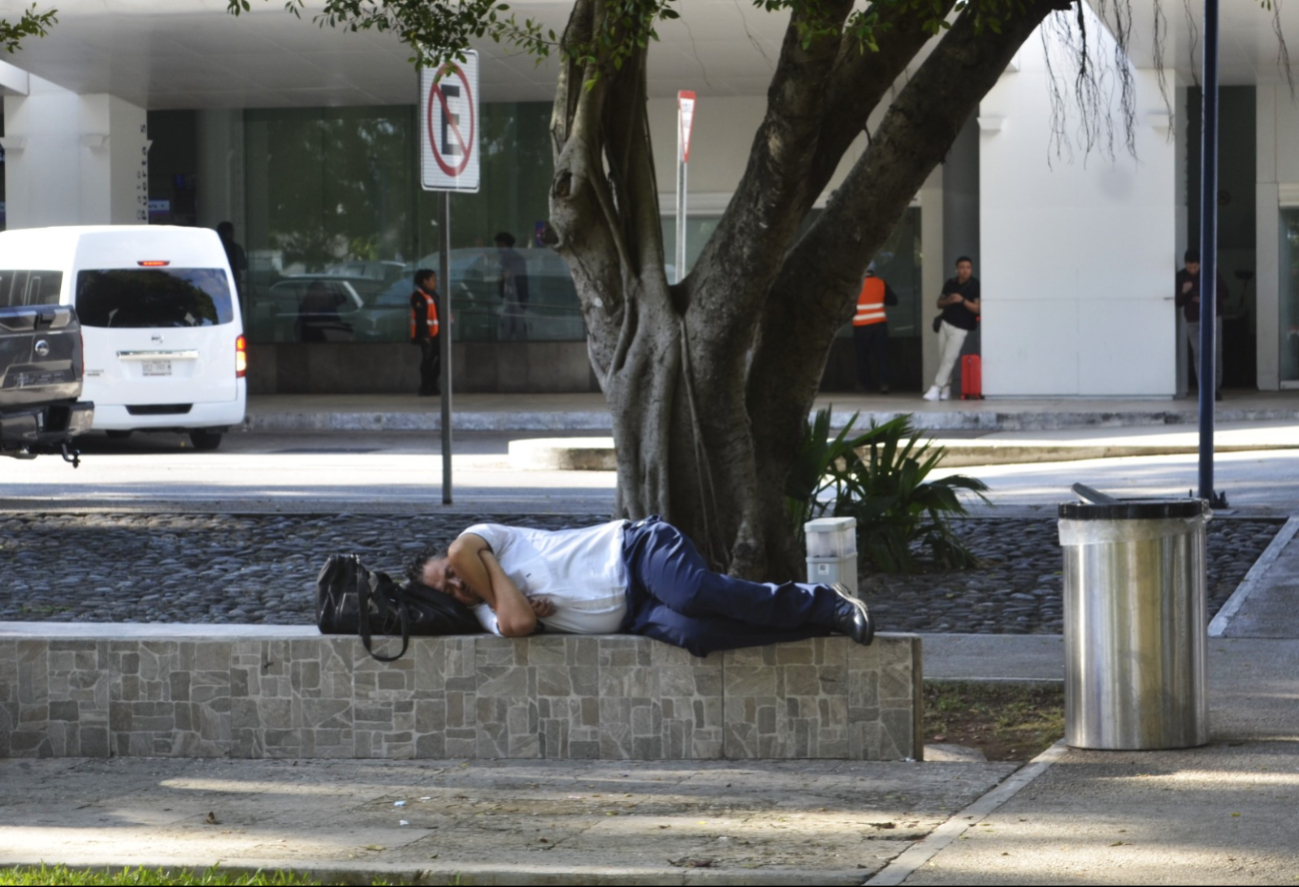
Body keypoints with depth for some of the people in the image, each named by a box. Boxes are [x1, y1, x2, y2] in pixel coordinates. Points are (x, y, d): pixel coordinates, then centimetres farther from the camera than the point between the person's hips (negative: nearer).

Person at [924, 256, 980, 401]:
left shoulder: (975, 285, -7)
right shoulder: (950, 283, 9)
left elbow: (977, 308, -12)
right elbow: (939, 303, 16)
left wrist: (962, 300, -24)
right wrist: (948, 301, -7)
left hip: (960, 328, -5)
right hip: (946, 323, 5)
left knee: (948, 359, -11)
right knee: (942, 358, 2)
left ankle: (936, 389, -12)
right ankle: (946, 388, 9)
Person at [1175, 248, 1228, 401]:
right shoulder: (1181, 277, 1)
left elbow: (1225, 292, 0)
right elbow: (1178, 302, 3)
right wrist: (1183, 292, -19)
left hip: (1213, 318, -1)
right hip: (1193, 321, 1)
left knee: (1215, 353, -3)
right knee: (1198, 354, -5)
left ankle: (1216, 388, 5)